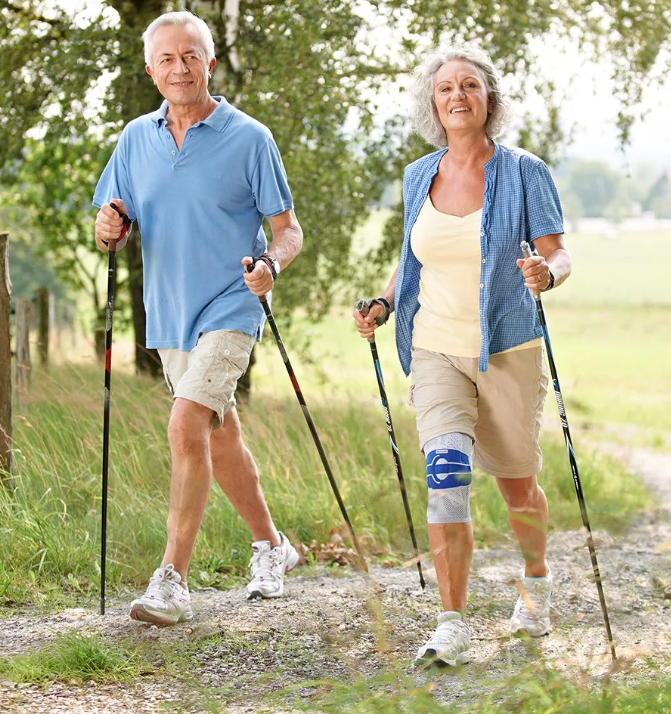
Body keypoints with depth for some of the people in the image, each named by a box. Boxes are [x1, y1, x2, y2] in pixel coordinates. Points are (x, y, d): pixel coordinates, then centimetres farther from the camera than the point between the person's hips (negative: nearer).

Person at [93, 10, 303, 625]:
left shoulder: (248, 138, -6)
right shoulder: (136, 139, 7)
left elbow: (288, 230, -4)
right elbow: (109, 233, 11)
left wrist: (271, 264, -26)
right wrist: (108, 229, -14)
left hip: (229, 311, -6)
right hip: (169, 317, 6)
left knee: (187, 425, -21)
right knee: (219, 440, 16)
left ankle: (172, 582, -19)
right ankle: (271, 547, 36)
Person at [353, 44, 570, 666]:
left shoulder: (523, 172, -4)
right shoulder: (418, 177, 6)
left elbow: (558, 254, -4)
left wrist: (546, 274, -27)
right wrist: (383, 304, 3)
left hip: (507, 351, -2)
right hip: (436, 351, 2)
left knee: (516, 484, 11)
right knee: (446, 474, -17)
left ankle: (536, 581, 41)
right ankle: (452, 625, -16)